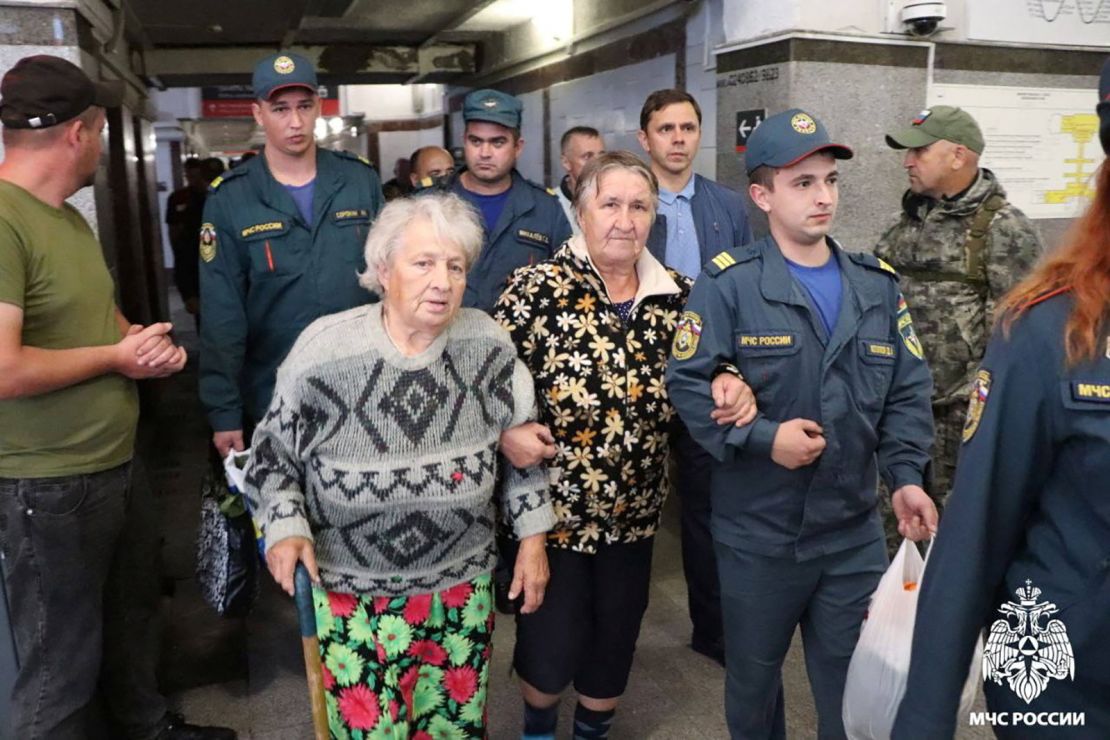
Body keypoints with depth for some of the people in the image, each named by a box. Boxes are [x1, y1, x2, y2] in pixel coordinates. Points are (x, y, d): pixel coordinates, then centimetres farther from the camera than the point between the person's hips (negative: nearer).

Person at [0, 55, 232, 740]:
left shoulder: (71, 218, 12)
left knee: (127, 620, 25)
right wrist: (119, 357, -14)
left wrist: (150, 345, 1)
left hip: (116, 465, 10)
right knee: (62, 669, 5)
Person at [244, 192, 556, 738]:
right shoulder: (324, 349, -15)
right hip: (353, 592, -2)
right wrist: (285, 528, -15)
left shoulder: (488, 345, -9)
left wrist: (533, 538, 3)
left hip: (462, 586, 2)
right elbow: (274, 453, -1)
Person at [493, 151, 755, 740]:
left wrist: (729, 383, -13)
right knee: (551, 650, 11)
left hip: (634, 511, 4)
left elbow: (702, 372, 8)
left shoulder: (678, 295, -2)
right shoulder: (536, 288, -14)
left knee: (615, 647, 20)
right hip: (552, 506, -4)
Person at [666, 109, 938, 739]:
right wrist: (761, 439, -23)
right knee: (753, 671, 20)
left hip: (855, 533, 3)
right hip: (757, 532, -3)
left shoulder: (879, 286, 4)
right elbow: (687, 381, -13)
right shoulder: (728, 283, -11)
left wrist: (906, 475, -11)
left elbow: (908, 392, 3)